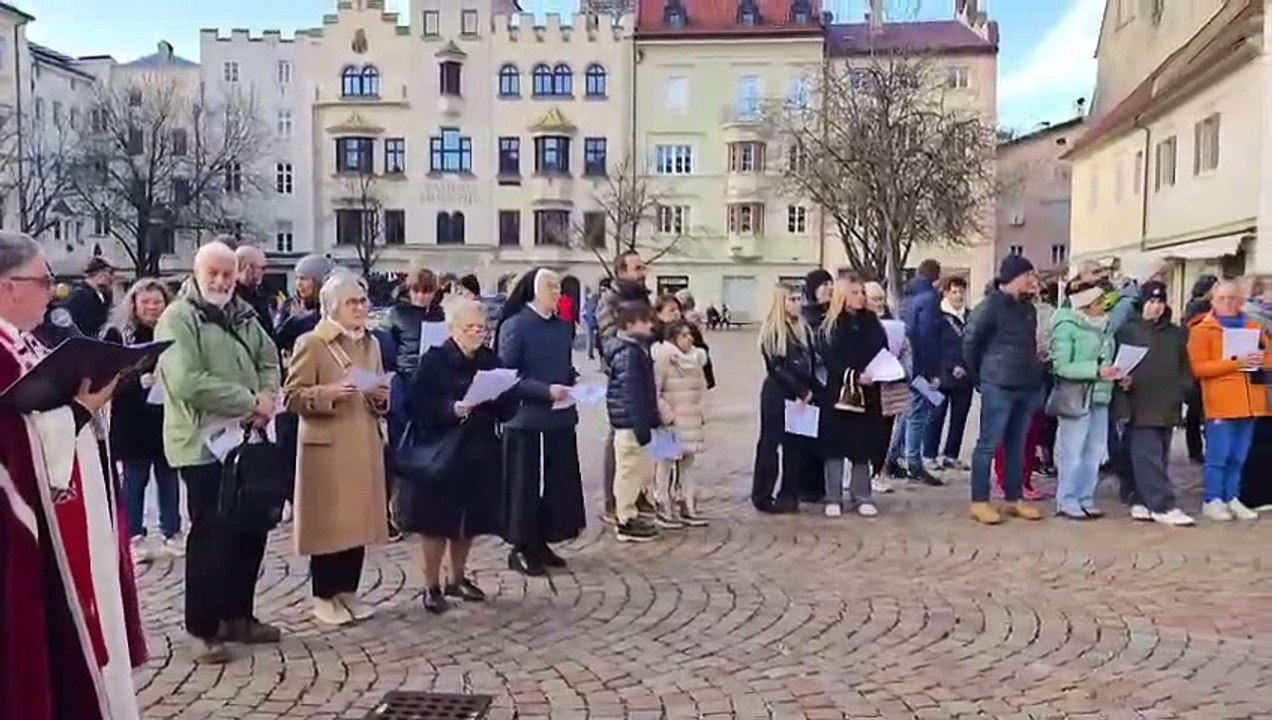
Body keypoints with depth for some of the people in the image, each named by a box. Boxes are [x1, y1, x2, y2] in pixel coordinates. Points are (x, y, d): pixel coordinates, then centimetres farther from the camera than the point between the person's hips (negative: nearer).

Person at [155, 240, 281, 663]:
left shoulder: (243, 315, 13)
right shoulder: (178, 318, -12)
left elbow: (269, 360, 14)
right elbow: (188, 383, -23)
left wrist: (268, 396, -8)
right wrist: (249, 402, -19)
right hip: (204, 444, -8)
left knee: (251, 530, 13)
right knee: (211, 535, -3)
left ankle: (238, 616, 27)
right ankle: (203, 628, 10)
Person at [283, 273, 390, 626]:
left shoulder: (371, 344, 14)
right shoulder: (311, 343, -7)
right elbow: (292, 396, -10)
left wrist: (381, 398, 1)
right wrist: (326, 392, -24)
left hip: (364, 446, 6)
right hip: (326, 446, -6)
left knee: (359, 518, 10)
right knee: (328, 522, -1)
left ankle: (348, 590, 22)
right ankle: (324, 596, 12)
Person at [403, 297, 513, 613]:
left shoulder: (491, 360, 7)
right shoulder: (434, 360, -7)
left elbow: (508, 410, 4)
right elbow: (418, 406, -14)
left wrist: (500, 394, -16)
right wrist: (452, 409, -27)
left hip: (481, 454, 5)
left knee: (470, 521, 13)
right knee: (437, 522, 2)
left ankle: (457, 578, 30)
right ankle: (432, 585, 16)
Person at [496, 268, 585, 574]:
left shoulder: (562, 327, 10)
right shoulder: (514, 326, -9)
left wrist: (573, 382, 0)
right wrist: (546, 391, -20)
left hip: (561, 417, 7)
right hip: (526, 419, -7)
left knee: (559, 481, 10)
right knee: (526, 483, 1)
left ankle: (541, 542, 23)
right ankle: (521, 547, 14)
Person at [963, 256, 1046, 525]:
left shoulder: (1028, 308, 13)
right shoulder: (991, 305, -9)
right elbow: (970, 342, -7)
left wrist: (1033, 371, 13)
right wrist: (982, 375, 1)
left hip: (1026, 386, 7)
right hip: (999, 386, -7)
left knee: (1017, 445, 13)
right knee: (989, 444, -2)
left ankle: (1013, 500, 22)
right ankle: (979, 502, 4)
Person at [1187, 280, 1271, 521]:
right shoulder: (1202, 330, -1)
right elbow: (1198, 368, -10)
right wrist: (1235, 363, -18)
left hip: (1249, 402, 5)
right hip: (1220, 403, -5)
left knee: (1239, 456, 10)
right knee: (1218, 455, -5)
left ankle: (1232, 499, 18)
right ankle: (1212, 501, 2)